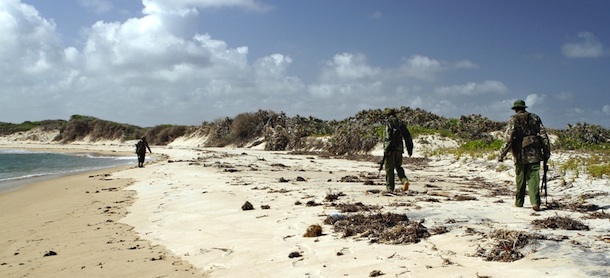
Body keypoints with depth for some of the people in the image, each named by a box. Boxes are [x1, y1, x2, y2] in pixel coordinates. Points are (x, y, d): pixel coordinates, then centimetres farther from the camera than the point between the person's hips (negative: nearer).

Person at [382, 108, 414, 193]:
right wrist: (409, 148, 19)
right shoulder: (401, 122, 14)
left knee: (389, 168, 0)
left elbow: (388, 136, -18)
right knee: (398, 167, 18)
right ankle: (404, 180, -6)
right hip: (399, 148, 6)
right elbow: (407, 136, 14)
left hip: (391, 148, -6)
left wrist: (386, 149, -20)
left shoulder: (389, 122, -5)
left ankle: (390, 188, 1)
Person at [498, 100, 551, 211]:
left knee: (520, 179, 11)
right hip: (534, 154, 2)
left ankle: (519, 202, 20)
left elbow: (508, 139, -9)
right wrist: (547, 153, 11)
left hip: (521, 154, -2)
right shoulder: (535, 118, 11)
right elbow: (544, 136, 7)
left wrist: (502, 154, -7)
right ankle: (535, 202, -14)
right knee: (533, 178, 1)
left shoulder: (513, 120, 0)